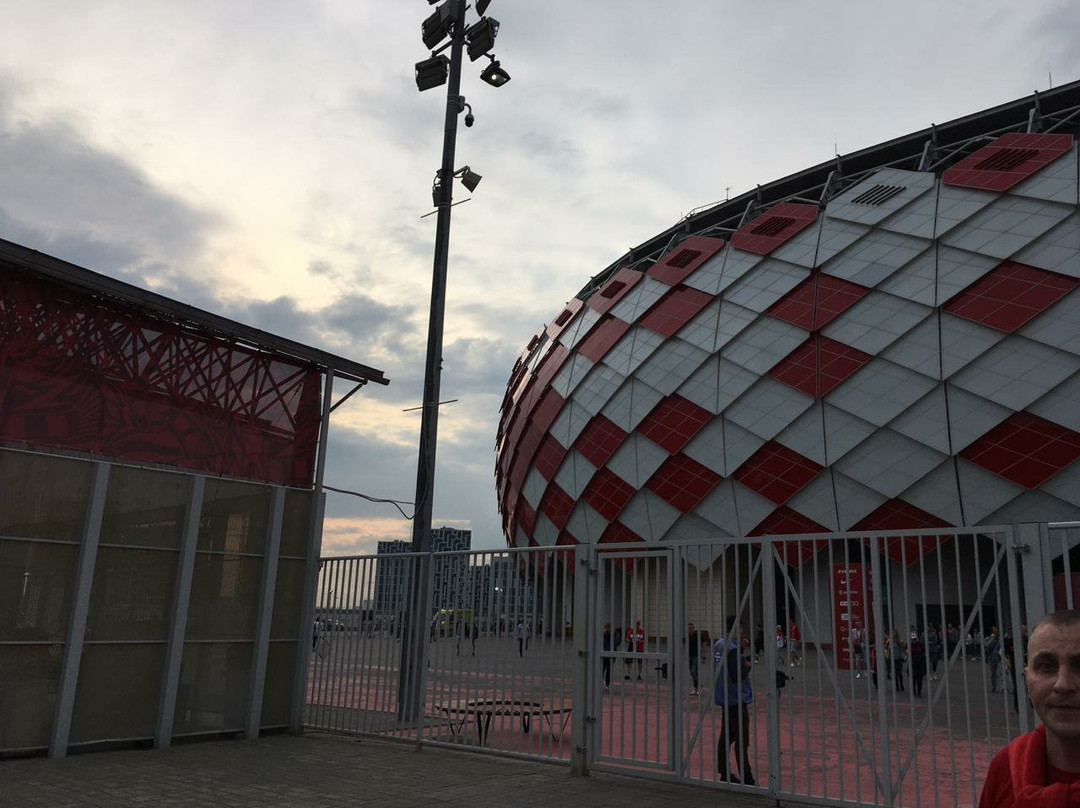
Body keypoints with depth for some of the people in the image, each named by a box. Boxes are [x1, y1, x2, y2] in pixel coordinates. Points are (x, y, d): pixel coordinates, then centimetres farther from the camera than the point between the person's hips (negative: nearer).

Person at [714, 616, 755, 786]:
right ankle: (746, 779, -3)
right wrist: (748, 665, -8)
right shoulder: (732, 649, -22)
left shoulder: (719, 644, 6)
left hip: (724, 697, 9)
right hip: (736, 699, -9)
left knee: (726, 736, 16)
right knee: (741, 741, -5)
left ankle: (724, 773, 24)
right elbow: (737, 676, -25)